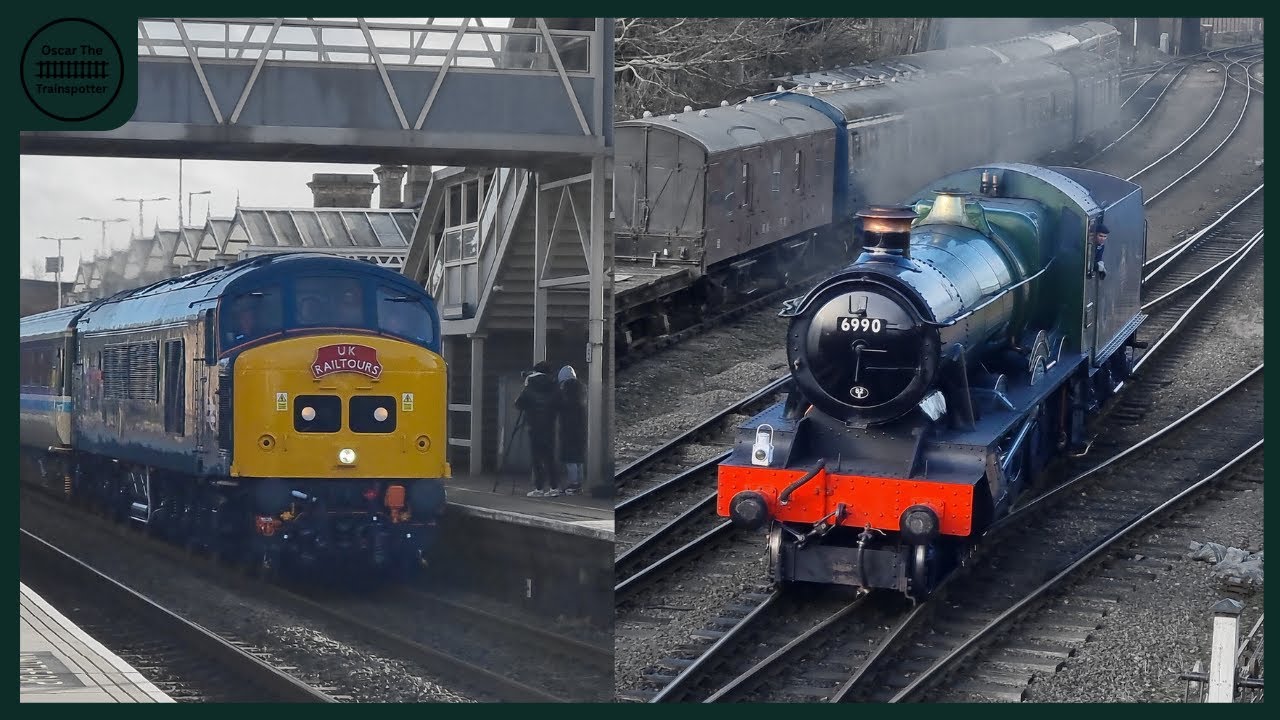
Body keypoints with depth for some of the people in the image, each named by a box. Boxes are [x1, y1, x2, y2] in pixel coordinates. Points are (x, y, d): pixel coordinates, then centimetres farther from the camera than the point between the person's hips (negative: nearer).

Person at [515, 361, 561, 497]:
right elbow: (558, 405, 9)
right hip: (550, 426, 4)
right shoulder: (552, 387, 2)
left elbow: (519, 404, -3)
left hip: (535, 426, -4)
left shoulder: (530, 389, -8)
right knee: (549, 457, 9)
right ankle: (554, 487, 7)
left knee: (536, 458, -1)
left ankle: (539, 488, -4)